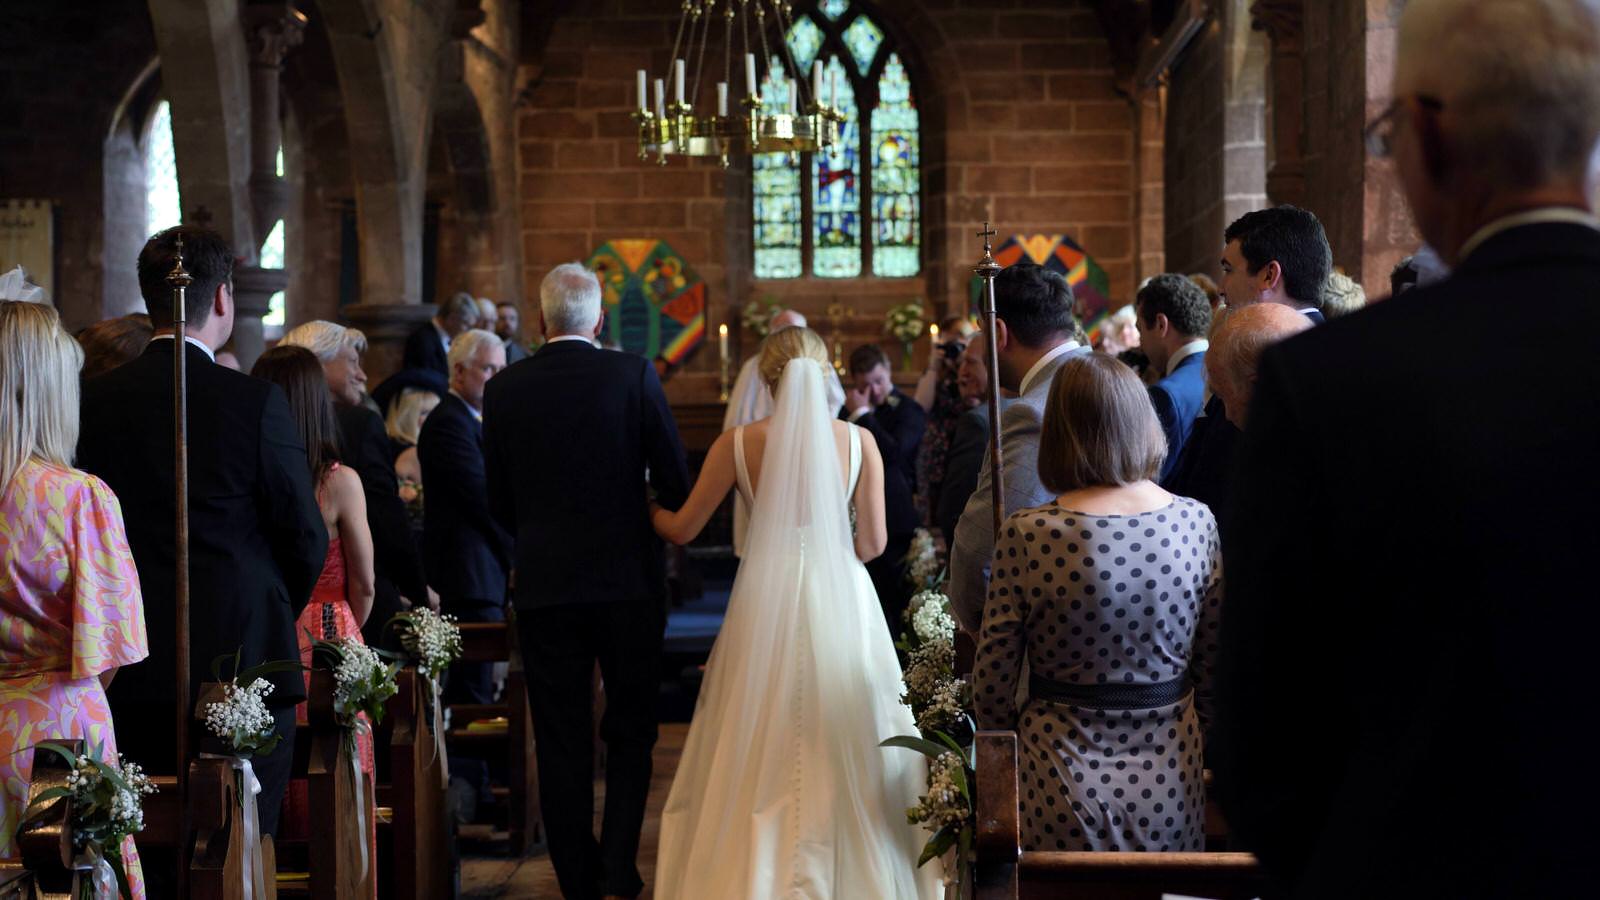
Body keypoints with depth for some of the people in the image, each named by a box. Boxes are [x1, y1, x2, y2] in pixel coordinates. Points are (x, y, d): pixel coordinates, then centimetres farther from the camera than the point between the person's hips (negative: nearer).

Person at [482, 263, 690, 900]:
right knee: (630, 733, 11)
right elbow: (676, 484, -5)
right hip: (628, 580, -1)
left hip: (543, 585, 1)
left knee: (561, 741, 9)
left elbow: (499, 504, 5)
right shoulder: (633, 375, -6)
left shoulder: (504, 390, -1)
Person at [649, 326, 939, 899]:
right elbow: (874, 542, -1)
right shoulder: (858, 441, -3)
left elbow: (682, 529, 3)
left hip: (768, 604, 0)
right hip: (841, 601, 1)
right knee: (848, 748, 13)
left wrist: (646, 508, 24)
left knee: (763, 753, 12)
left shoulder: (739, 443, -5)